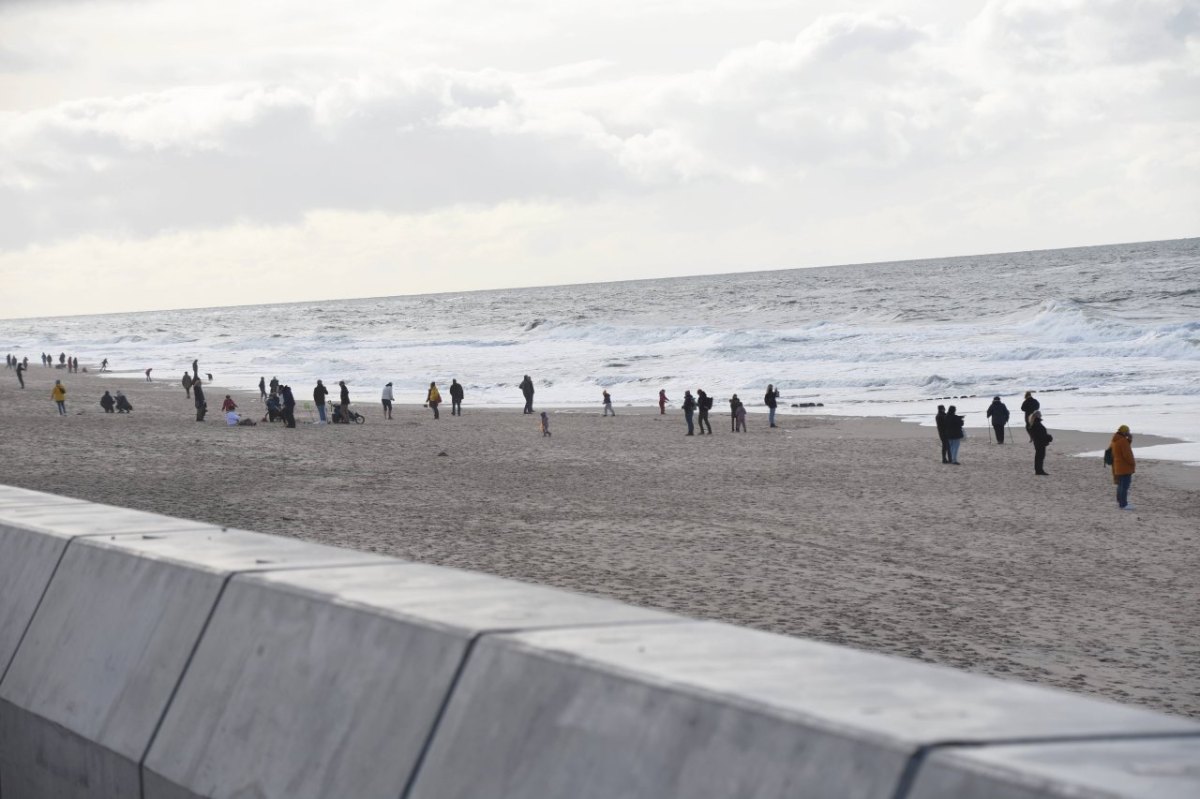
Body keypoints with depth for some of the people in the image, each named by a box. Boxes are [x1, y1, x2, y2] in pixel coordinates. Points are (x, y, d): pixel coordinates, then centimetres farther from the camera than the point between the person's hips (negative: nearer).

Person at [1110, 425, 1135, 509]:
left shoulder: (1114, 441, 11)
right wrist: (1133, 464, -8)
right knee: (1125, 486, -7)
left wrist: (1129, 441, 0)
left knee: (1121, 485, 20)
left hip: (1118, 467, 10)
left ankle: (1119, 502, 29)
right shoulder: (1123, 441, -19)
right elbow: (1127, 455, -21)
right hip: (1125, 467, -10)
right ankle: (1123, 505, -7)